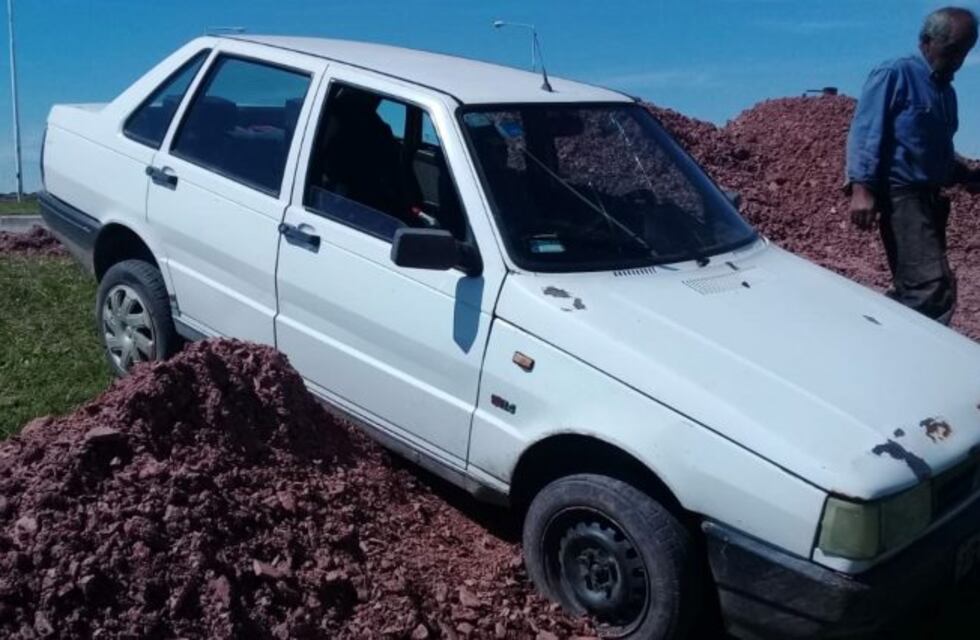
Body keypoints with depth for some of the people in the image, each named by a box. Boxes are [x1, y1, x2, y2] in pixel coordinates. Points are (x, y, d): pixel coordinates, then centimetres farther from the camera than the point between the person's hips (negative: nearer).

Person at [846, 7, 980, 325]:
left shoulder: (945, 91, 20)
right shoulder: (895, 75, -4)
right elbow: (865, 132, -13)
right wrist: (861, 187, -24)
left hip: (929, 198, 9)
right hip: (900, 195, -9)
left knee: (914, 287, 12)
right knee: (935, 285, -19)